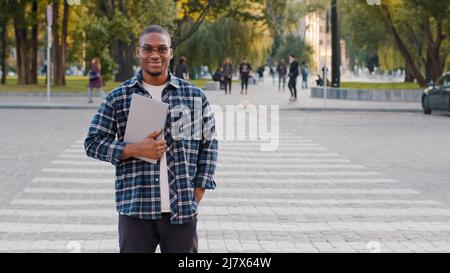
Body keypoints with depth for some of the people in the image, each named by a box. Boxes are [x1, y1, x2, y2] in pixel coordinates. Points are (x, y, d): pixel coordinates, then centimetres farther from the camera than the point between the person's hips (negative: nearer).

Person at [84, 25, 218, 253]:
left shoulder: (195, 96, 6)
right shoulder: (117, 98, 3)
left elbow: (208, 144, 10)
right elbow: (93, 142, 4)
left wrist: (197, 194, 3)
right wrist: (135, 150, -12)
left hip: (182, 210, 1)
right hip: (135, 209, -1)